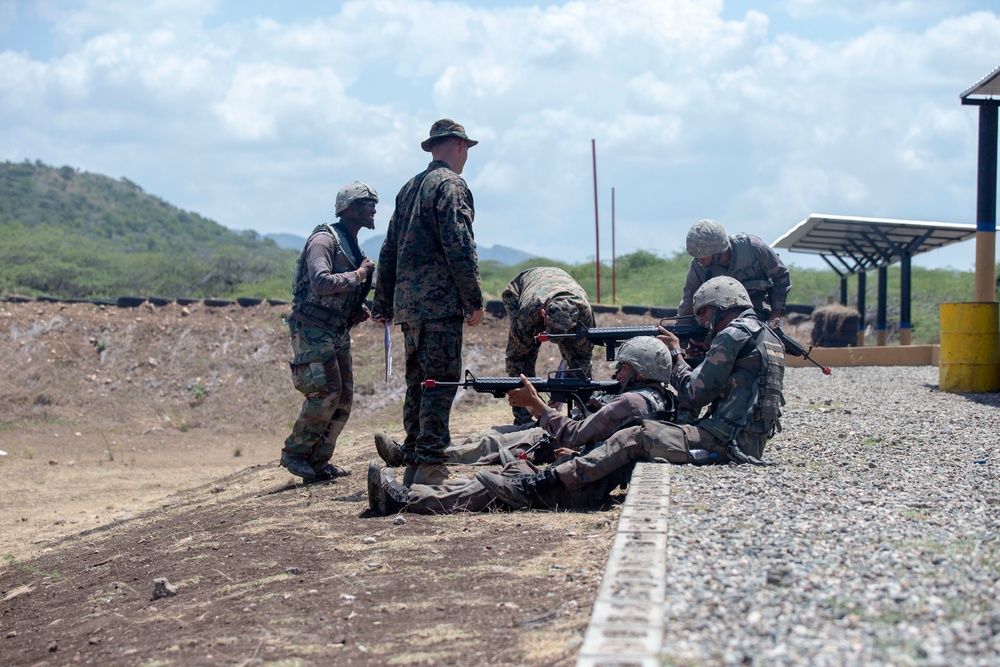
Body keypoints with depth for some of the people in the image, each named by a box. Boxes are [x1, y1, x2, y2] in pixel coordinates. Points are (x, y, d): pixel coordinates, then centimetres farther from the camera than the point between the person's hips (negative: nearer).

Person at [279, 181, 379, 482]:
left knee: (343, 399, 5)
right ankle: (294, 453, -3)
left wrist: (361, 311, 9)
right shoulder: (325, 239, -12)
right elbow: (321, 283, -28)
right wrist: (359, 274, -17)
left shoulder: (355, 248, 17)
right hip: (313, 330, -9)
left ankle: (318, 462, 11)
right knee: (325, 393, -17)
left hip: (339, 332, 9)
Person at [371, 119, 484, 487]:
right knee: (441, 381, -8)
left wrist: (383, 304, 25)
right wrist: (474, 300, -13)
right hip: (439, 300, -8)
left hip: (407, 302, 8)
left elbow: (389, 251, 21)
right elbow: (459, 247, -16)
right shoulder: (450, 185, -6)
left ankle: (413, 463, 14)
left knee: (418, 382, 12)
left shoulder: (409, 188, 20)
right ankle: (431, 466, -11)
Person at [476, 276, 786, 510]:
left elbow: (693, 396, -9)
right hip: (748, 441, 10)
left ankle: (532, 487, -19)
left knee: (636, 438, -11)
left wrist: (677, 354, 6)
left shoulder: (732, 335, -8)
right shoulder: (766, 335, 23)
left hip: (725, 440, -10)